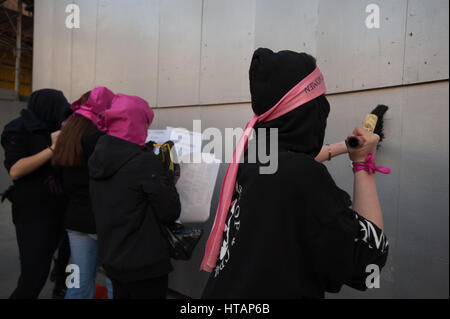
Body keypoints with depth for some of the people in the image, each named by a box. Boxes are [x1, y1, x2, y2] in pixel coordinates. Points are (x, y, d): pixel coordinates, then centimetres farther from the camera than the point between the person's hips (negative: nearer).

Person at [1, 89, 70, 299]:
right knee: (34, 275, -7)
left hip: (60, 209, 7)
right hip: (33, 213, -7)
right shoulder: (19, 132, -6)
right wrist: (52, 149, -21)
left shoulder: (51, 130, 13)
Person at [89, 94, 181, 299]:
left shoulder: (98, 157, 1)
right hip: (145, 264, -7)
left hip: (110, 258, 7)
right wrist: (166, 174, -6)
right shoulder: (145, 162, -22)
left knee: (120, 293, 23)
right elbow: (170, 213, -16)